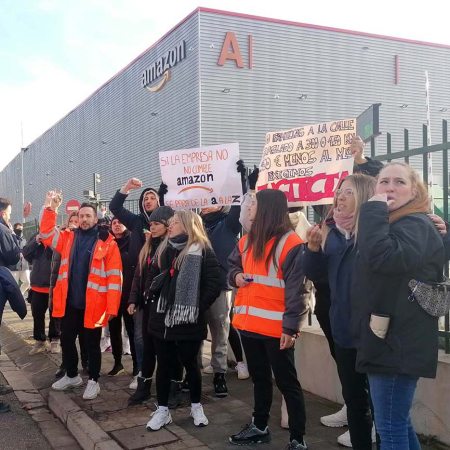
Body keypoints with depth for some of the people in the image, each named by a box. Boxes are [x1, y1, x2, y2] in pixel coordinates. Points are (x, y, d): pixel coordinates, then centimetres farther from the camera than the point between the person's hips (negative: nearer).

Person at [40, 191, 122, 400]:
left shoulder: (107, 243, -7)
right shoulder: (68, 238, 9)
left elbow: (114, 277, -9)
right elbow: (46, 233, 2)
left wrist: (112, 307, -14)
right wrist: (51, 207, -10)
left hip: (92, 305, -5)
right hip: (69, 303, 5)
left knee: (92, 344, 8)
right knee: (66, 340, 17)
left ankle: (93, 381, 24)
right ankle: (72, 375, 37)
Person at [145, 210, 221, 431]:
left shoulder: (203, 251, -8)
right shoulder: (163, 249, 11)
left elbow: (213, 285, -13)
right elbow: (151, 277, 18)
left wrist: (198, 307, -12)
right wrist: (153, 299, 7)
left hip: (188, 321, -5)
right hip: (162, 318, 5)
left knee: (190, 364, 9)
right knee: (164, 365, 11)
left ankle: (196, 407, 28)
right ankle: (162, 410, 22)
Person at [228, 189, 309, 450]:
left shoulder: (290, 243, -14)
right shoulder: (248, 241, 11)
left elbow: (297, 289, -16)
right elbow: (233, 264, 26)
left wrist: (291, 327, -20)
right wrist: (236, 276, 1)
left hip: (276, 327, -8)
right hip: (249, 323, 8)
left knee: (287, 383, 2)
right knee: (259, 378, 21)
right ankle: (260, 427, 35)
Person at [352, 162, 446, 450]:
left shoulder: (416, 225, -15)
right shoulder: (394, 224, 17)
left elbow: (380, 257, -35)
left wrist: (374, 210, -24)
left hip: (398, 343, -11)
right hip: (392, 340, 11)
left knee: (391, 427, -4)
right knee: (399, 421, 19)